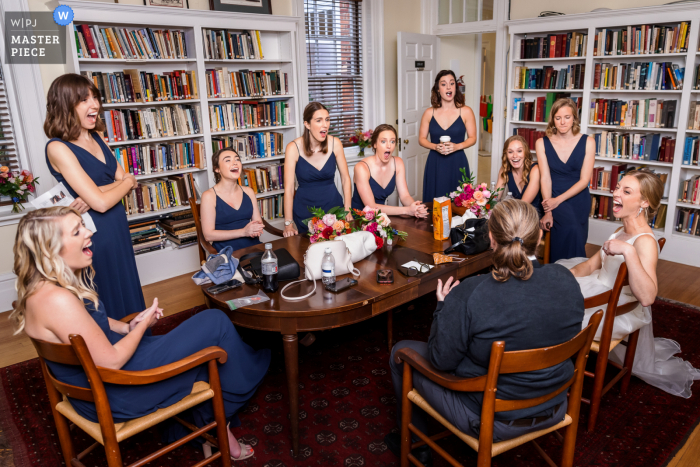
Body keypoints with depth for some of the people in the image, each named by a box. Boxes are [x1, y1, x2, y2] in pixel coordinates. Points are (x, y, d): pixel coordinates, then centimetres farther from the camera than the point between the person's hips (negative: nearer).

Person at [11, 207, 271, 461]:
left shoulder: (43, 287, 0)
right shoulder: (56, 299, -31)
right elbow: (111, 362, -25)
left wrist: (128, 327, 0)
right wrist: (143, 325, -10)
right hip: (112, 397, -10)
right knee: (214, 323, -6)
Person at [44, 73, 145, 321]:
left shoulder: (95, 138, 6)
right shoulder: (58, 148, -18)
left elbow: (122, 178, 2)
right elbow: (101, 202, -23)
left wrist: (94, 194, -17)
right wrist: (128, 182, -5)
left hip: (118, 226, 7)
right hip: (94, 233, -7)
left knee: (128, 291, 19)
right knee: (107, 301, 9)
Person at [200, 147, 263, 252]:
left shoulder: (248, 191, 12)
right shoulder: (209, 196, -4)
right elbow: (208, 235, -8)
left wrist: (257, 229, -8)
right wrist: (243, 232, -17)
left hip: (253, 247, 5)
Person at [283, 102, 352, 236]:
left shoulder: (335, 143, -7)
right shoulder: (294, 148, -14)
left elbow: (345, 179, 0)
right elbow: (288, 188, -14)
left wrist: (347, 211, -6)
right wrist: (288, 223, -17)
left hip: (333, 205, 2)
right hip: (304, 211, -2)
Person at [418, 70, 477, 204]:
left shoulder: (466, 112, -1)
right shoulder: (429, 113, 2)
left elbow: (472, 138, 3)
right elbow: (421, 139, 6)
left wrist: (457, 146, -15)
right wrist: (436, 147, -13)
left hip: (457, 164, 0)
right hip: (435, 164, 1)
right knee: (434, 203, 2)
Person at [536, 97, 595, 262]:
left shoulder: (587, 142, -3)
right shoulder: (542, 143, -1)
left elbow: (584, 180, -7)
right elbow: (545, 178, -7)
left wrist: (558, 200, -19)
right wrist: (548, 211, -18)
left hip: (578, 200, 2)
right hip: (553, 197, -2)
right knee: (571, 230, -26)